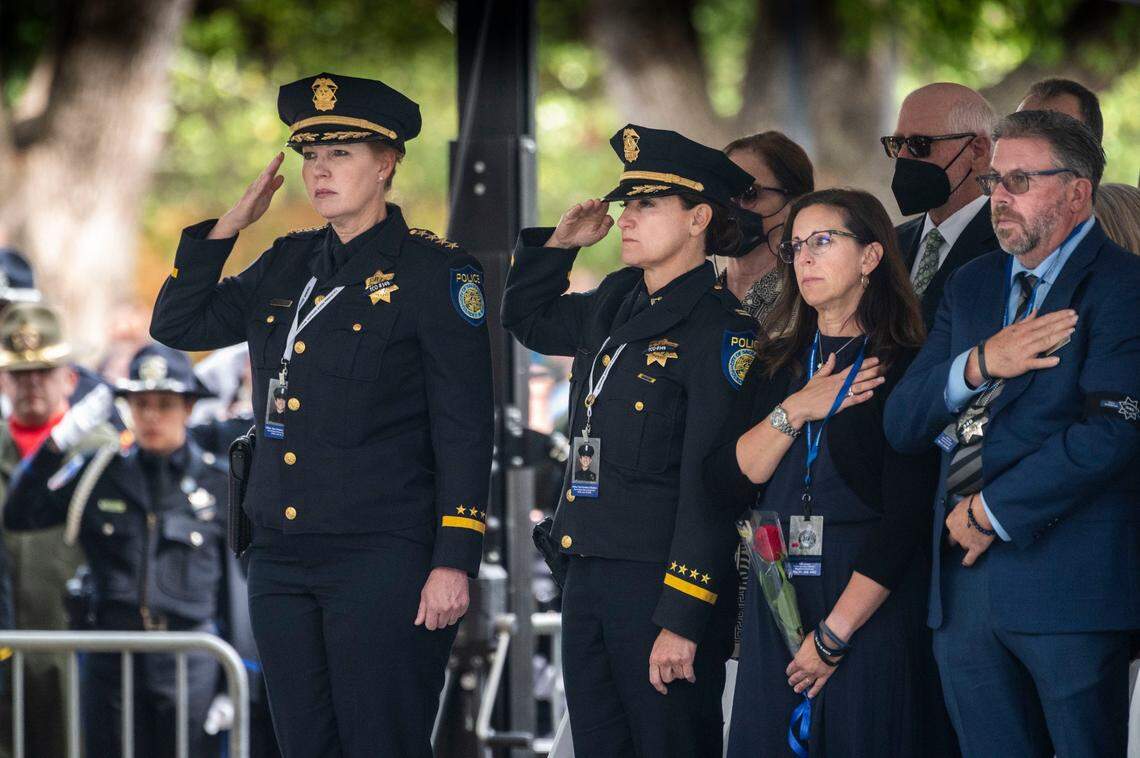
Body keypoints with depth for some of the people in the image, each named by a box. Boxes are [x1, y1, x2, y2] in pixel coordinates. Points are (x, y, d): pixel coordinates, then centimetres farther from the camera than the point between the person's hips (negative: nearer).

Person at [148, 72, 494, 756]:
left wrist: (454, 562, -15)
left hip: (385, 561, -7)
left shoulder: (438, 271, -6)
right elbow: (178, 325, 19)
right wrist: (229, 225, 9)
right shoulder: (288, 264, 14)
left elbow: (465, 429, -9)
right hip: (284, 560, 7)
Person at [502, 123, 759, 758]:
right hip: (590, 578, 8)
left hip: (665, 581, -8)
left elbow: (711, 487, -16)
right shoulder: (616, 301, 11)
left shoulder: (721, 328, -12)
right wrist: (560, 244, 15)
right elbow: (529, 321, 33)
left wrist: (682, 621, -20)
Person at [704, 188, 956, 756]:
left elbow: (905, 522, -12)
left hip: (871, 611, -5)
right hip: (775, 609, 5)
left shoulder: (906, 372, -5)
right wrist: (795, 412, -9)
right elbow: (724, 484, 4)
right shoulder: (775, 368, 14)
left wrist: (834, 635, -14)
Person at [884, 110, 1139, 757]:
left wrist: (991, 512, -11)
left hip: (1069, 580, -6)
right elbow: (902, 424, 12)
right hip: (964, 580, 6)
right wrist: (978, 365, -8)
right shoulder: (974, 285, 18)